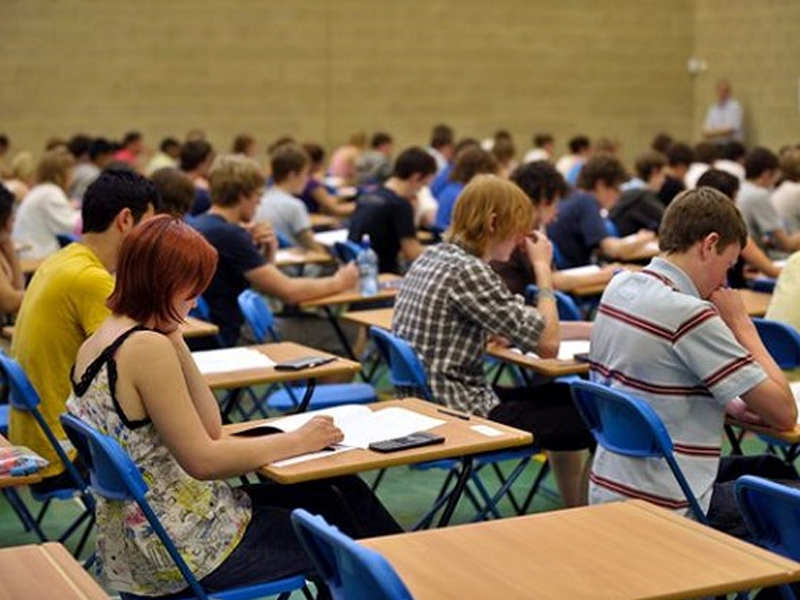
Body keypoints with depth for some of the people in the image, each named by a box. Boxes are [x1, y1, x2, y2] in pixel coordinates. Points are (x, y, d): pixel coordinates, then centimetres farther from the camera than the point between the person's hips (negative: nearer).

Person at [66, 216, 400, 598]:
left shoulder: (96, 344, 6)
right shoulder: (147, 348, -22)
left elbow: (209, 427, 5)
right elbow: (203, 459, -22)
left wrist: (175, 342, 1)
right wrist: (297, 441, -11)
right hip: (183, 551, -9)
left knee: (339, 490, 16)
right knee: (334, 522, 12)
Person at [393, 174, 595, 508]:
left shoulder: (434, 256, 8)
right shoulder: (467, 271, -20)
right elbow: (547, 344, -18)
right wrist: (543, 268, -7)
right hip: (455, 412, -10)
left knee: (564, 396, 21)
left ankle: (573, 514, 30)